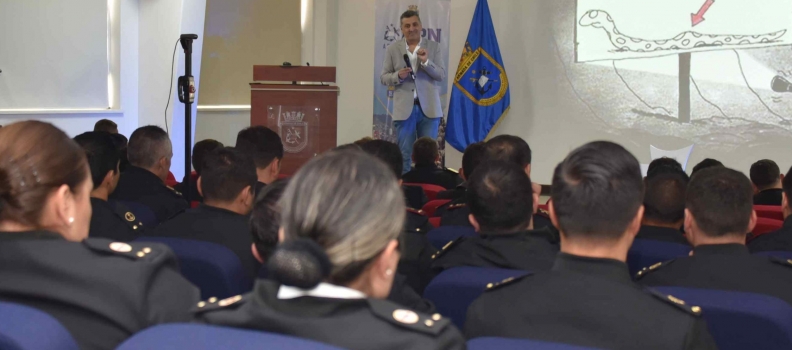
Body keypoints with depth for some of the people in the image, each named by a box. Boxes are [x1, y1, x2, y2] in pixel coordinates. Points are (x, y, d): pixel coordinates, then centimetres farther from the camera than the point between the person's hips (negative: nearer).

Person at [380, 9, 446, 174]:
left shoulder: (434, 47, 5)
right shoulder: (392, 49, 4)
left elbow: (441, 75, 0)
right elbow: (383, 77, 5)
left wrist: (426, 62, -16)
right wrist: (398, 75, -15)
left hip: (428, 107, 0)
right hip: (404, 108, 0)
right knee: (404, 155, 3)